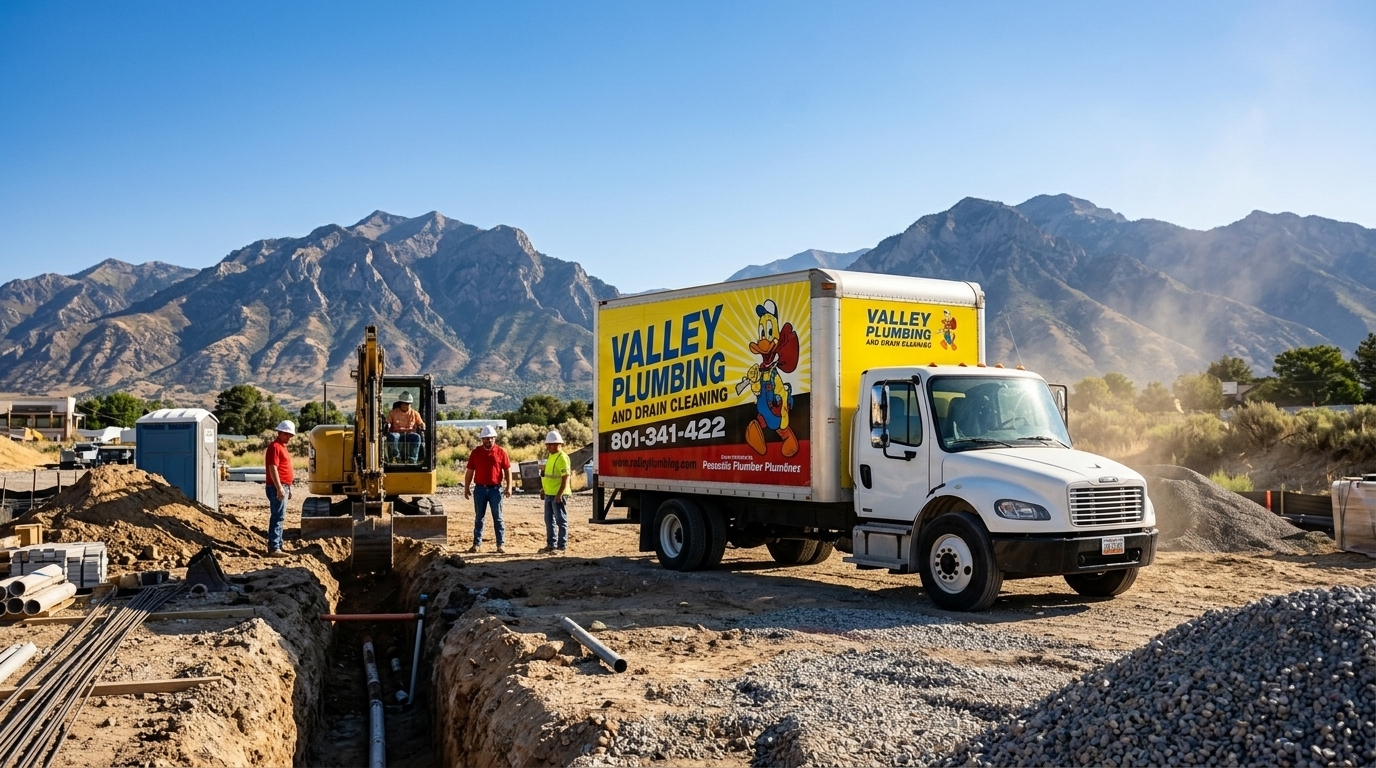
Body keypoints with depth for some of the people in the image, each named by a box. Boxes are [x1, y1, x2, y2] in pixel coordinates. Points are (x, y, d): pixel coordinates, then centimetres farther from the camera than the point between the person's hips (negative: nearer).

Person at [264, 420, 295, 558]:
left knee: (279, 517, 13)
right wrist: (279, 488, -25)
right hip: (277, 488, -10)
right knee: (278, 517, -12)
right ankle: (273, 548, -14)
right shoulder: (275, 446, -11)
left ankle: (278, 545, 18)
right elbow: (273, 468, -20)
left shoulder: (282, 446, 20)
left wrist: (288, 488, 25)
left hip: (283, 487, 11)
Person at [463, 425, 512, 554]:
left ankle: (501, 544, 4)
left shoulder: (500, 452, 0)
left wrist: (509, 487, -7)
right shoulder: (476, 452, 4)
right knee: (478, 518, 8)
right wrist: (466, 488, 4)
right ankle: (477, 543, 14)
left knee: (498, 518, 2)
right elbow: (469, 472, 7)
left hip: (495, 489, -2)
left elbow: (507, 470, 1)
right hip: (480, 489, 2)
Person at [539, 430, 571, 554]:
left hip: (558, 495, -10)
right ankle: (551, 545, 24)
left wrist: (560, 494, -24)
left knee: (561, 521, -2)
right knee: (549, 520, 14)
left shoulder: (562, 457, -15)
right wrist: (543, 489, 20)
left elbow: (566, 477, -20)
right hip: (549, 494, 10)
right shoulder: (550, 456, 14)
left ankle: (562, 547, 2)